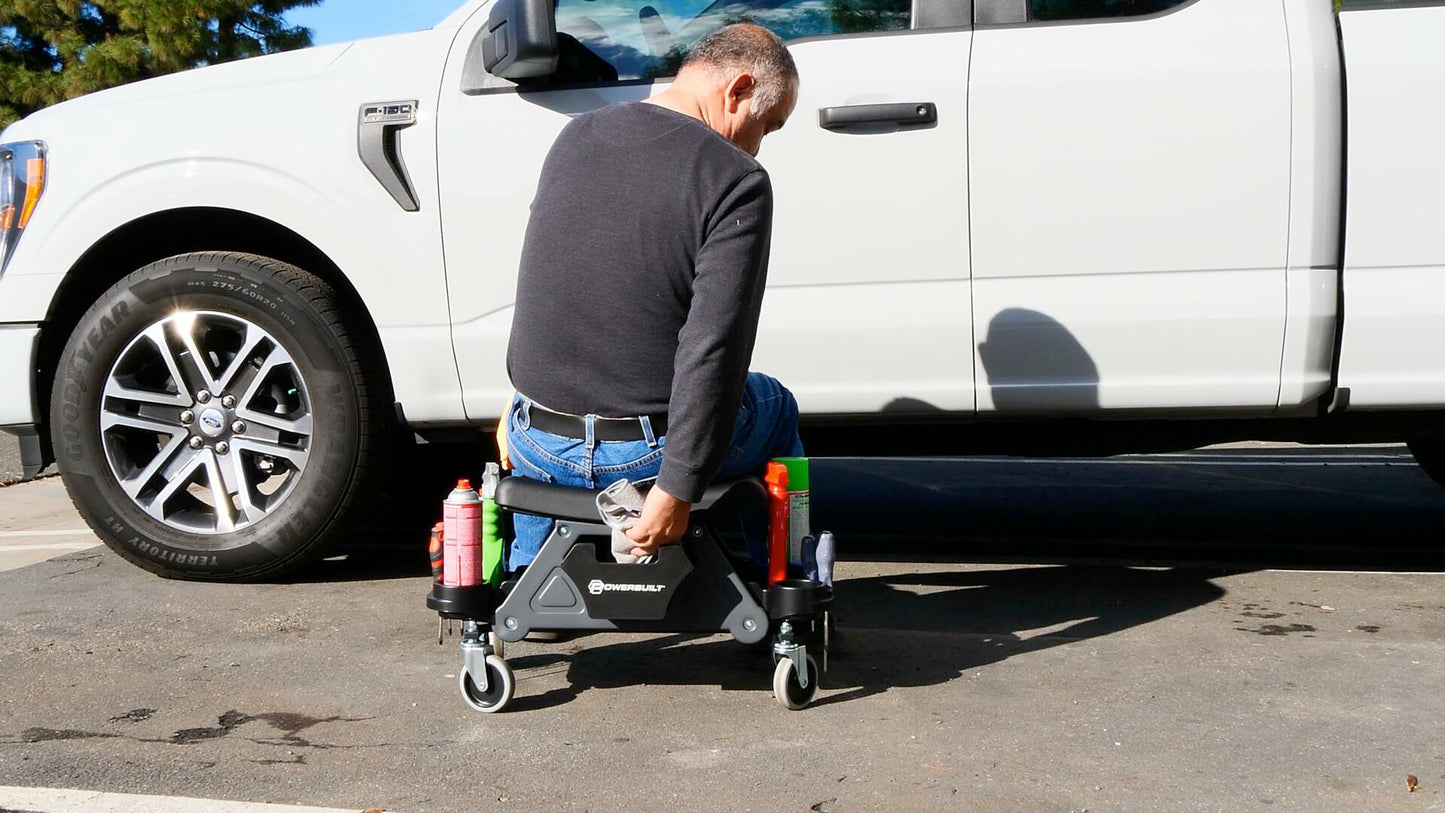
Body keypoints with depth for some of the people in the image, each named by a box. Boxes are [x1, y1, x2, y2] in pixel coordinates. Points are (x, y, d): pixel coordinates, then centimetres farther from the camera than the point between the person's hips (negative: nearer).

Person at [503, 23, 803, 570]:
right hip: (650, 452, -4)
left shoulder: (576, 135, 5)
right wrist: (677, 490, -20)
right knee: (774, 408, 26)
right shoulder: (738, 182, -15)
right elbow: (714, 350, -24)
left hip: (540, 447, 5)